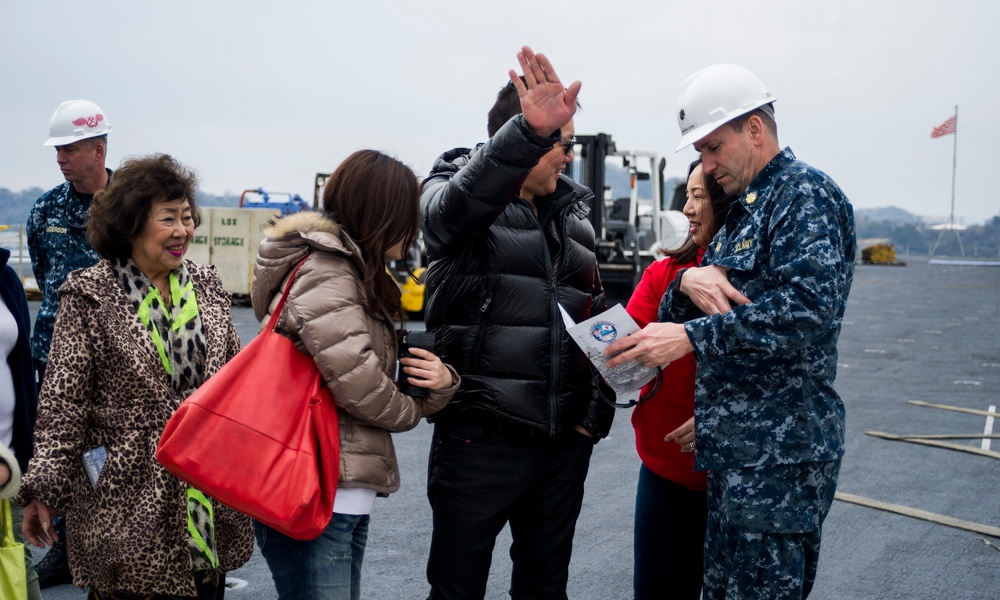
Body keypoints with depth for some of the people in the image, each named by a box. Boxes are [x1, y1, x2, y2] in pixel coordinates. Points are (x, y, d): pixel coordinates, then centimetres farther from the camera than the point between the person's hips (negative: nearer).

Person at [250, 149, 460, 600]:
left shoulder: (354, 274, 18)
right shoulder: (323, 271, -12)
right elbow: (355, 378, -24)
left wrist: (440, 383, -4)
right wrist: (412, 409, -3)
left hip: (345, 499, 10)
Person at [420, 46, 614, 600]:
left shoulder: (576, 212, 12)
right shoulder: (452, 193, -3)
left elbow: (601, 315, 16)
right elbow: (457, 204, -29)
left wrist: (596, 414, 5)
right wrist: (530, 132, -46)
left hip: (565, 438, 5)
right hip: (479, 435, -5)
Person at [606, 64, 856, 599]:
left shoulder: (806, 194, -9)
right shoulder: (741, 213, 20)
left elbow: (808, 305, -25)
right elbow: (673, 316, 18)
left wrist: (692, 337, -25)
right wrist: (687, 281, -6)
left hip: (778, 455, -9)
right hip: (733, 453, 9)